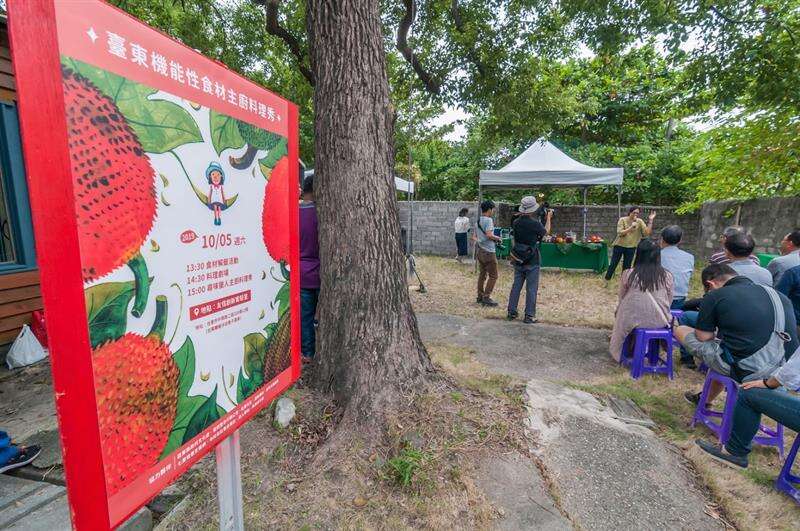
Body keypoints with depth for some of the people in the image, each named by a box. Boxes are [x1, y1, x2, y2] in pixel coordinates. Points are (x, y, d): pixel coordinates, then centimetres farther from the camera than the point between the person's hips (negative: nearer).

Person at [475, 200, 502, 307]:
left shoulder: (478, 220, 13)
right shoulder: (488, 220, -14)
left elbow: (475, 235, 20)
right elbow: (489, 234, -25)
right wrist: (498, 238, -9)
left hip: (479, 250, 9)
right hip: (488, 252, -9)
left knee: (482, 274, 16)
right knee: (493, 276, -1)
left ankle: (480, 296, 21)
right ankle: (486, 297, -2)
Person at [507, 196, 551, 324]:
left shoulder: (516, 222, -3)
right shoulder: (535, 224, -17)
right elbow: (546, 232, 3)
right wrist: (548, 218, 18)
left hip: (518, 260, 5)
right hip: (532, 261, -5)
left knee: (516, 286, 14)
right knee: (531, 289, 3)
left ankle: (511, 312, 20)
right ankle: (529, 316, 8)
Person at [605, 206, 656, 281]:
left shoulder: (639, 222, -4)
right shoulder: (622, 220, -10)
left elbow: (647, 232, -14)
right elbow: (620, 233, -19)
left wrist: (650, 220, -18)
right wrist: (631, 227, -28)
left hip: (631, 247, 2)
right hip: (619, 246, -2)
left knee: (627, 266, 10)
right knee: (613, 264, 7)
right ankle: (606, 280, 21)